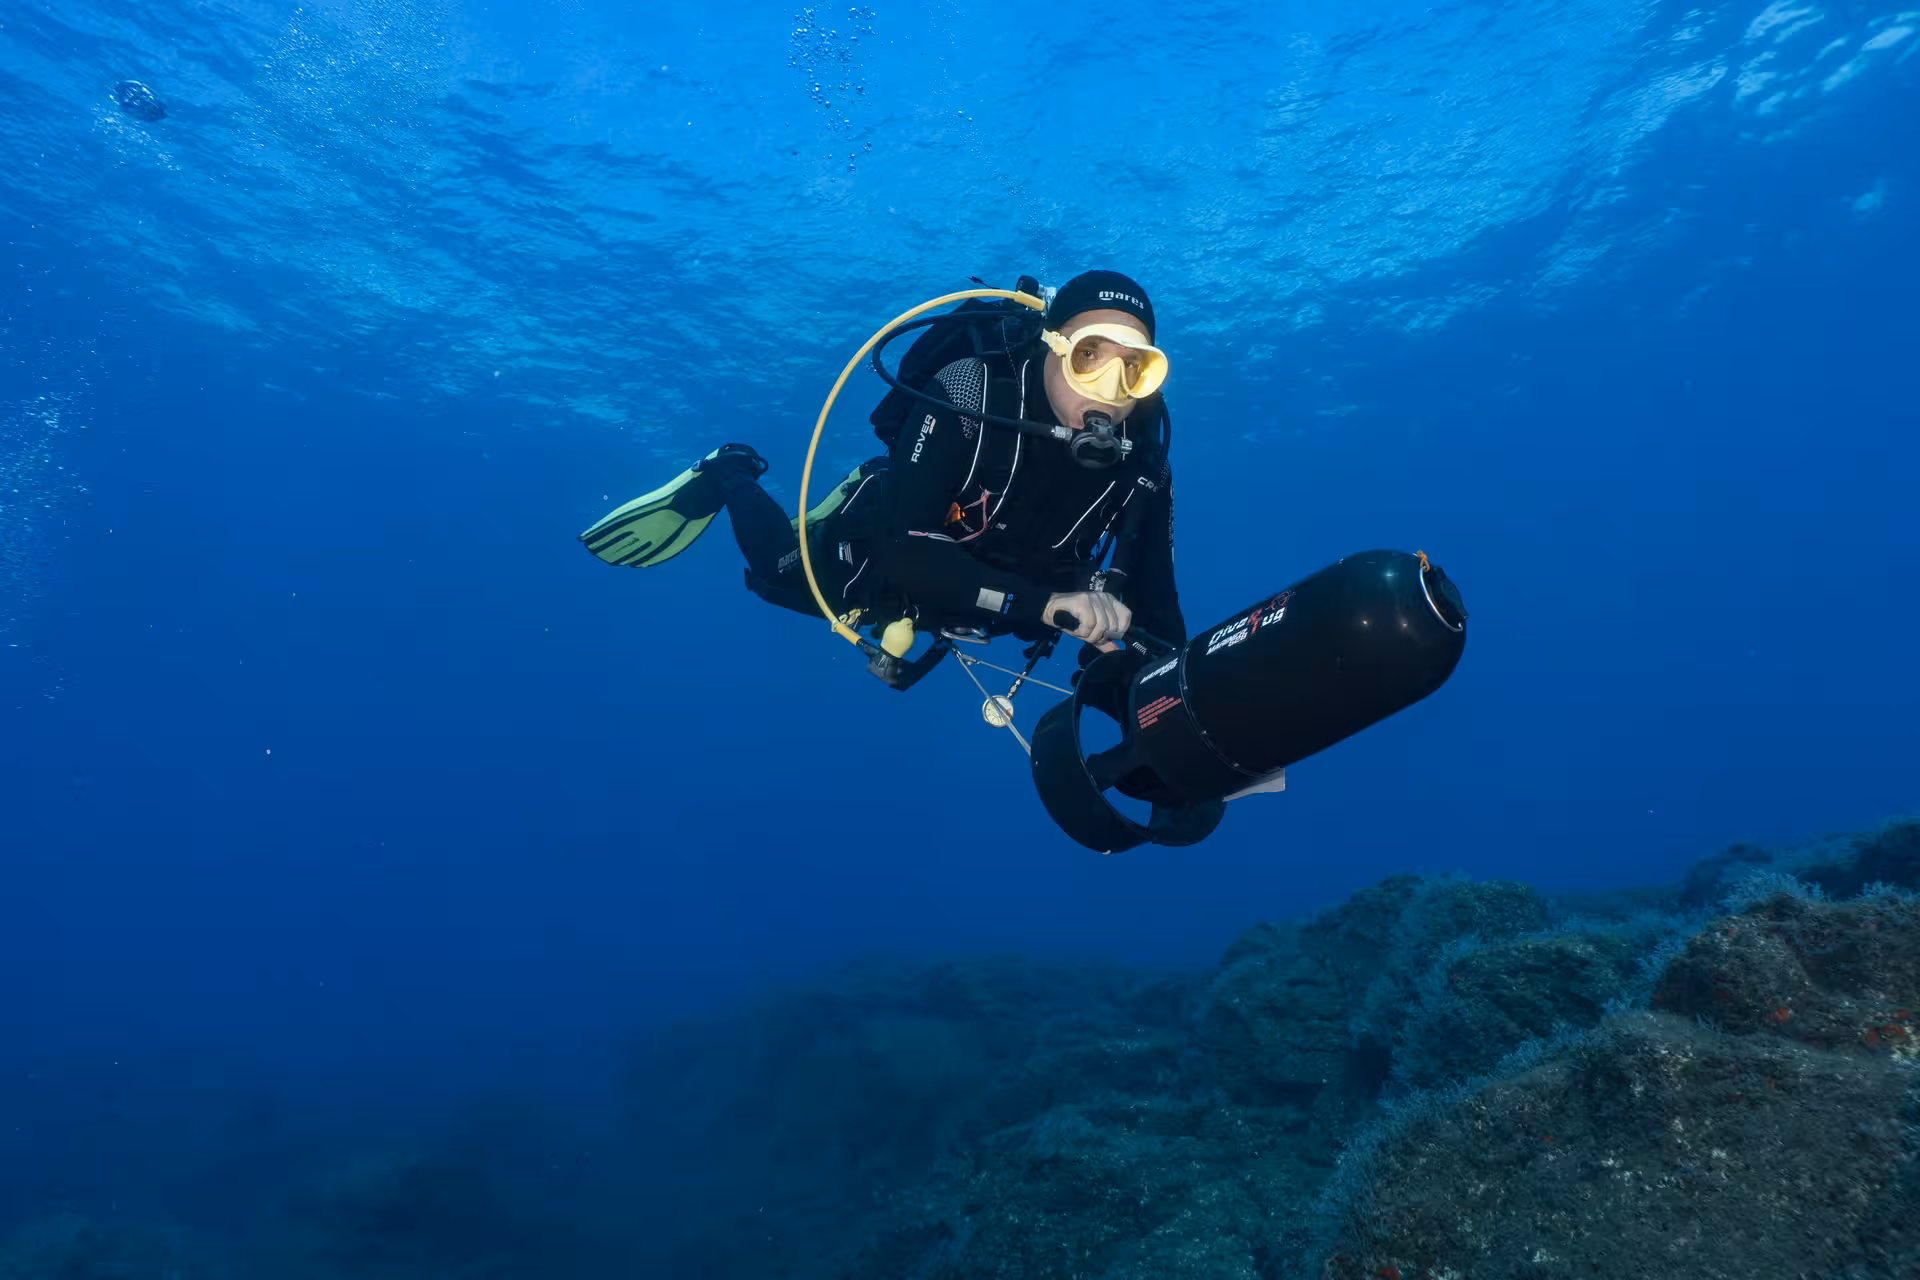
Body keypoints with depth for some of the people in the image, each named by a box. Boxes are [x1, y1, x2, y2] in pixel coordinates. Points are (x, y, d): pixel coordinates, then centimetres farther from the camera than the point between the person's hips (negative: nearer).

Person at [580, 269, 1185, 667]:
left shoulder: (1143, 461, -28)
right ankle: (728, 477, 48)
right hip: (881, 555, -3)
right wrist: (1044, 604, -58)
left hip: (1005, 597, 4)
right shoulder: (972, 390, -40)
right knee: (781, 571, 20)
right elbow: (902, 549, -47)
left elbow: (1153, 607, -23)